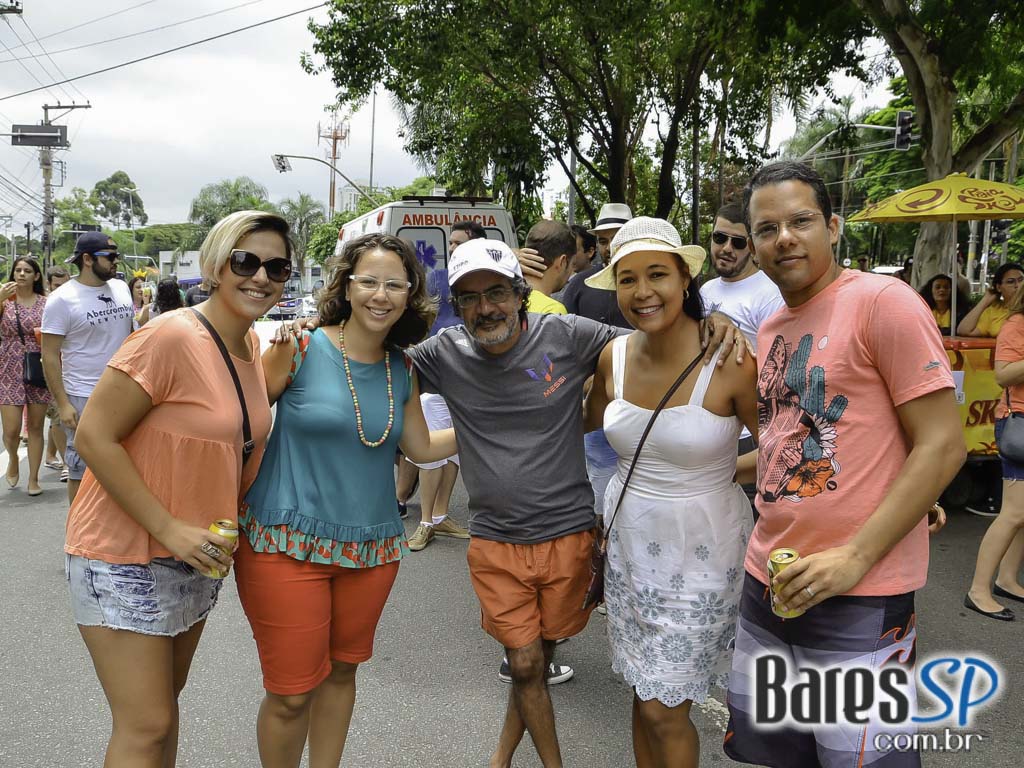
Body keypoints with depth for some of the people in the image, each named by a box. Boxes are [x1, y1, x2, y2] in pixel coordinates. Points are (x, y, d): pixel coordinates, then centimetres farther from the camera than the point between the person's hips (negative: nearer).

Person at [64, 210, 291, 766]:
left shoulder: (249, 343, 2)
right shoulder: (171, 336, -22)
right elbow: (93, 438, -21)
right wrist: (169, 528, -23)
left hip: (195, 553, 8)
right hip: (126, 557, -8)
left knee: (165, 700, 22)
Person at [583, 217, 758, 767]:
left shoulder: (732, 361, -19)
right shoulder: (613, 356, -3)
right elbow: (588, 423, 16)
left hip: (700, 551, -4)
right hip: (629, 541, 5)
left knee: (664, 712, 3)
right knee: (643, 699, 17)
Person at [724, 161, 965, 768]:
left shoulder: (883, 302, -10)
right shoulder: (770, 330, 12)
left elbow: (943, 445, -15)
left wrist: (854, 556, -20)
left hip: (859, 599, -7)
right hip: (770, 583, 7)